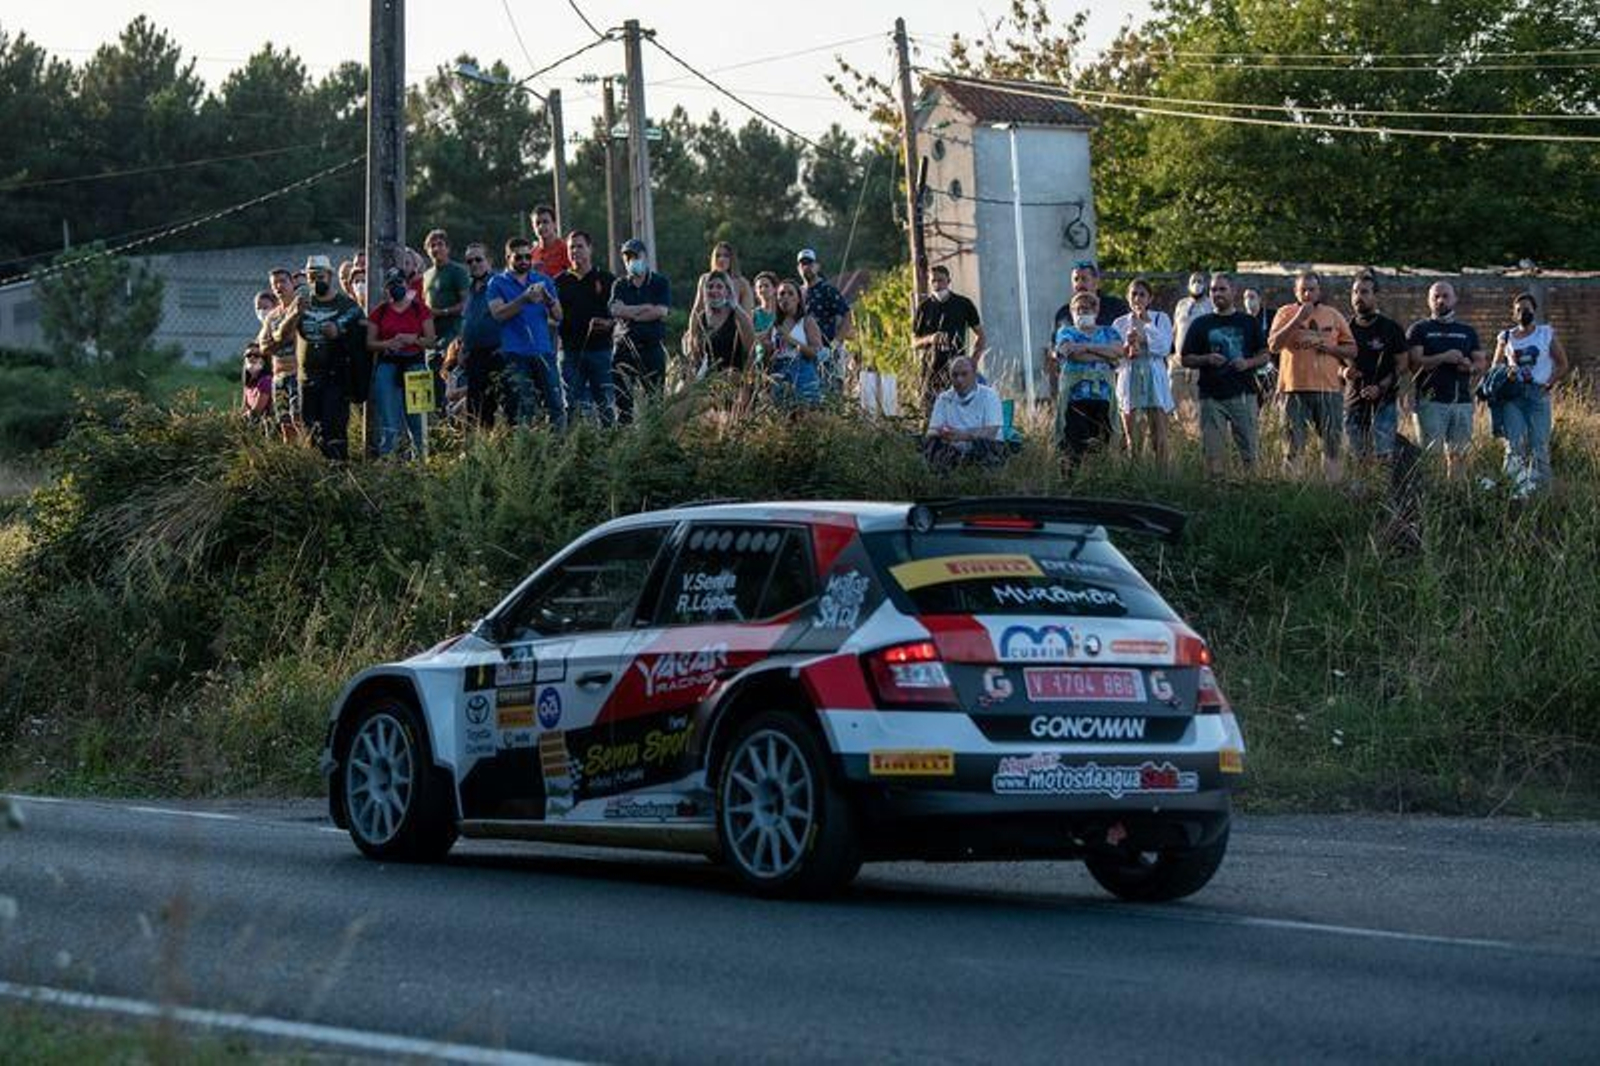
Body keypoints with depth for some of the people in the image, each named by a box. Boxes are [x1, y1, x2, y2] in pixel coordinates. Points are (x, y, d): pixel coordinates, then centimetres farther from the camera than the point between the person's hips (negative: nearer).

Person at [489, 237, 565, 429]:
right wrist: (524, 299, -18)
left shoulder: (543, 281, 16)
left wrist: (548, 299, -10)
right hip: (515, 355, -3)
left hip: (543, 350, 3)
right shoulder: (498, 283, 8)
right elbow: (498, 313, -8)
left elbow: (557, 316, 11)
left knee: (556, 404, -4)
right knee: (521, 408, -7)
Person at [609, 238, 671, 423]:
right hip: (624, 346, 2)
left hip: (653, 347, -2)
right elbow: (615, 310, -4)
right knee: (623, 399, -2)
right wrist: (645, 308, -8)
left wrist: (630, 314, -3)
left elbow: (661, 312, -7)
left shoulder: (660, 283, 7)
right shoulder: (620, 285, 14)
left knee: (653, 396, -4)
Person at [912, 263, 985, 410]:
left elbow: (980, 335, 15)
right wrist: (929, 339, -11)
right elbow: (914, 344, 11)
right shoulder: (924, 307, 9)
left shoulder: (964, 304, 7)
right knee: (930, 408, -7)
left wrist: (974, 360, 0)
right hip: (932, 368, 1)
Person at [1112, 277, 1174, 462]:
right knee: (1132, 440, 0)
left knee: (1159, 436, -8)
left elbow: (1164, 348, -7)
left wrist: (1147, 325, -9)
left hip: (1154, 379, -1)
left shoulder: (1161, 319, 7)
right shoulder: (1120, 324, 11)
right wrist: (1126, 348, -11)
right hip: (1129, 379, 1)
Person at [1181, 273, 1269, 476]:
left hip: (1243, 394, 0)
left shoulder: (1248, 322, 11)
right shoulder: (1200, 324, 10)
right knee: (1213, 453, -5)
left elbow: (1265, 356, 12)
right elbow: (1185, 359, 9)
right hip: (1212, 396, 0)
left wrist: (1248, 363, -8)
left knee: (1249, 451, -4)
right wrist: (1206, 360, -10)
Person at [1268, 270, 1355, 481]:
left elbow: (1351, 350, 12)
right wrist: (1298, 319, -15)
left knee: (1331, 444, 3)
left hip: (1328, 387, 2)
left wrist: (1328, 347, -7)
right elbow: (1273, 344, -11)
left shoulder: (1333, 316, 10)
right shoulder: (1286, 314, 3)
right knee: (1295, 446, 1)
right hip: (1296, 387, -2)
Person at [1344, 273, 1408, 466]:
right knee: (1357, 457, 2)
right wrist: (1343, 372, -8)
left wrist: (1380, 387, -14)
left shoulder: (1391, 328, 1)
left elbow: (1401, 365, 0)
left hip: (1384, 400, -3)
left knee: (1383, 455, -11)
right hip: (1353, 399, 3)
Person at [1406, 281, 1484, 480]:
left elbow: (1481, 363, 17)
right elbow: (1414, 363, -5)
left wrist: (1470, 366, -6)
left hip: (1462, 401, 4)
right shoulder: (1419, 330, 7)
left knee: (1458, 454, 1)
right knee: (1432, 454, -11)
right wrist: (1443, 358, -16)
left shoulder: (1467, 332, 20)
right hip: (1431, 401, -4)